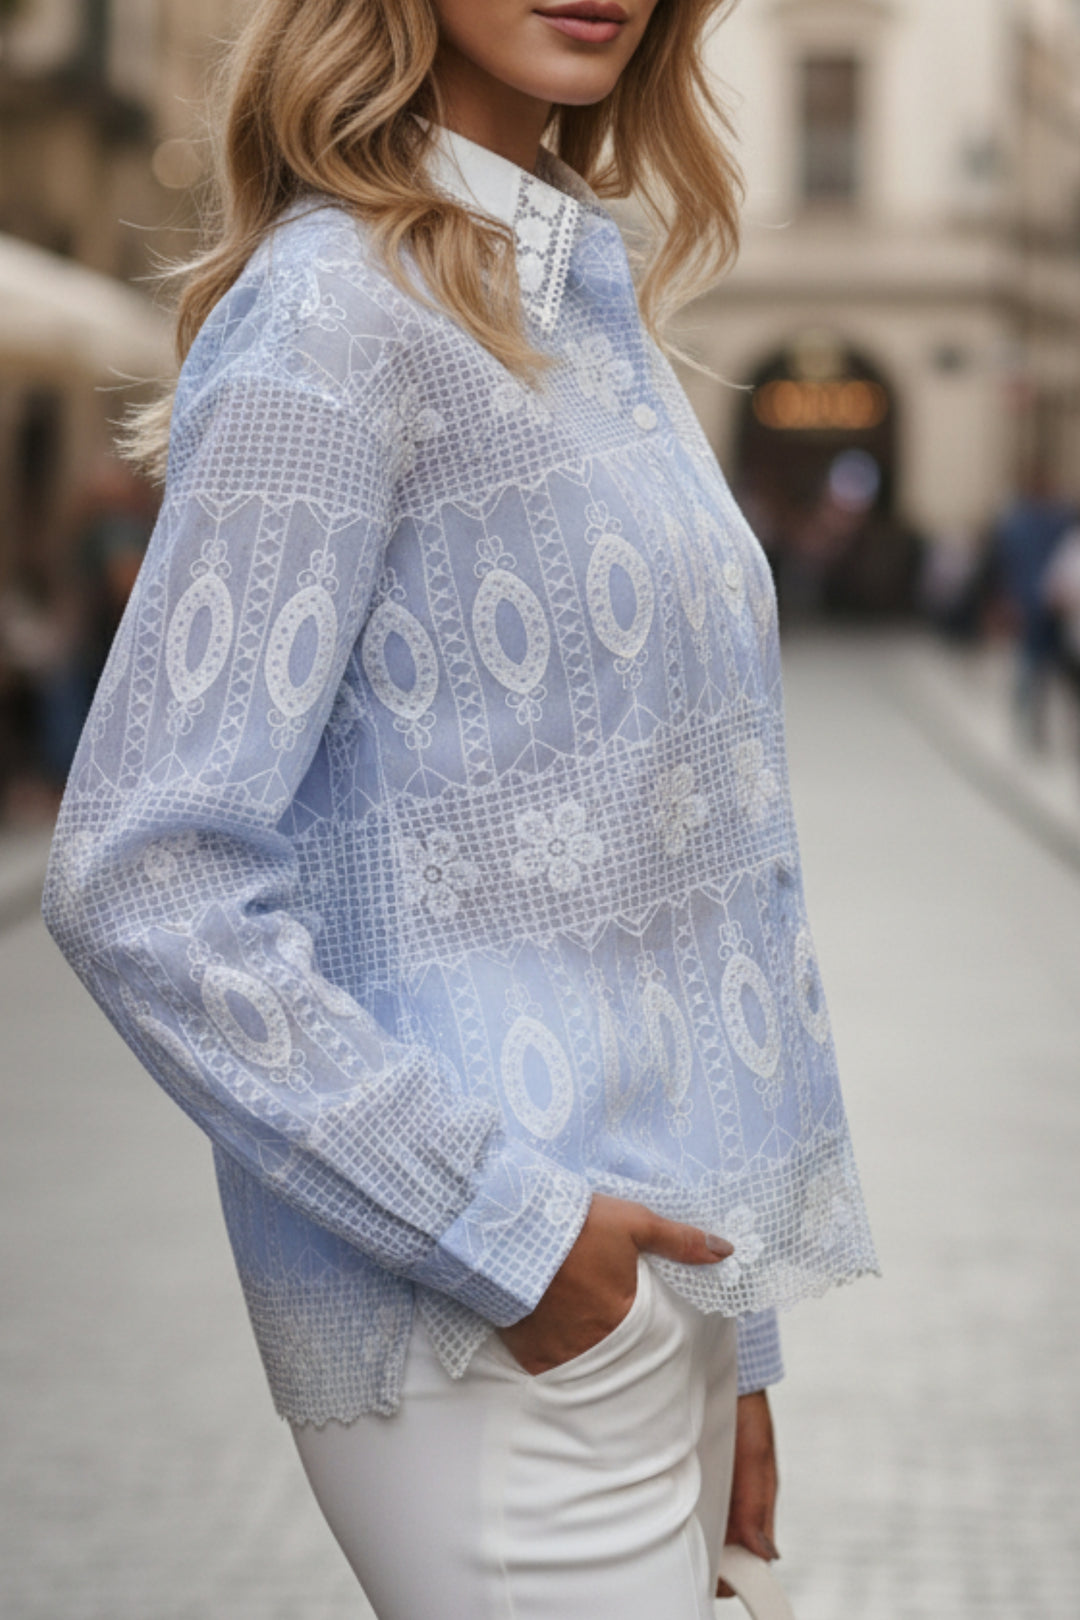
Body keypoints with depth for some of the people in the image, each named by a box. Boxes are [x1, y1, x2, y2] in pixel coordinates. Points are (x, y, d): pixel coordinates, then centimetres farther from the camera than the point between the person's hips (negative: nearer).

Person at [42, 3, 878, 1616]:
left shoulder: (599, 314, 13)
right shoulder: (342, 306, -12)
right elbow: (141, 881, -18)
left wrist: (734, 1329, 16)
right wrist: (502, 1227, -17)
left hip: (661, 1270, 8)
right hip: (494, 1338, -8)